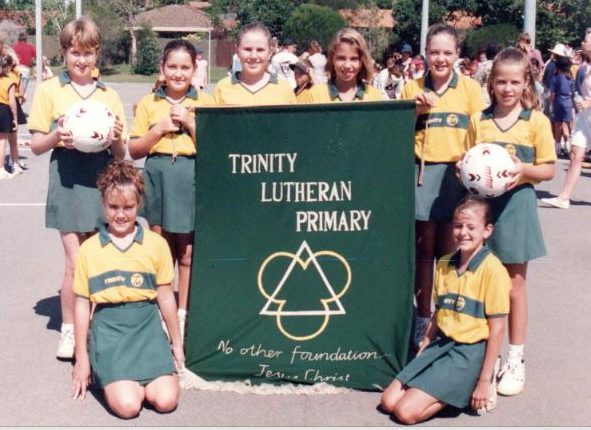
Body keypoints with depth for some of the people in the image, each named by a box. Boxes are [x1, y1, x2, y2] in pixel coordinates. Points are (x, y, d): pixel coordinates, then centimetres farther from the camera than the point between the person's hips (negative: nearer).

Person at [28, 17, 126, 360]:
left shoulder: (109, 96, 11)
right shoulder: (49, 90, 4)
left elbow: (120, 155, 11)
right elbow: (36, 146, 3)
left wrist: (116, 138, -11)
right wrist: (56, 136, -17)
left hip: (101, 178, 3)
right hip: (68, 179, -2)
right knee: (75, 261, -6)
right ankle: (69, 331, 10)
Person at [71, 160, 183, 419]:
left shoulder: (156, 244, 3)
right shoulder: (89, 249, 2)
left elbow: (165, 297, 9)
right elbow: (82, 304, 6)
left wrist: (176, 343, 15)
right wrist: (82, 358, 7)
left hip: (147, 327, 1)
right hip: (107, 329, -1)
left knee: (166, 400, -16)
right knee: (127, 405, -19)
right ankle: (102, 372, 13)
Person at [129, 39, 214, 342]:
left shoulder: (205, 102, 4)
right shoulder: (148, 103, 7)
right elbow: (134, 150, 5)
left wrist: (190, 123, -11)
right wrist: (160, 128, -8)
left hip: (193, 177, -1)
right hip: (158, 176, 1)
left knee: (188, 253, 2)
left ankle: (183, 316, 13)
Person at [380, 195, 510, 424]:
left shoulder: (492, 271, -14)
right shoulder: (444, 265, 8)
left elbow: (497, 330, -13)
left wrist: (484, 381, -13)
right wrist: (422, 352, 12)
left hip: (470, 351, -7)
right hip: (441, 343, 8)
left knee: (407, 411, -16)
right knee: (389, 401, 0)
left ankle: (469, 389, 3)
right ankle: (458, 384, 11)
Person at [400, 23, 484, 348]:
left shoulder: (470, 88, 3)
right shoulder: (412, 89, 7)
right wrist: (414, 111, -5)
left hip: (456, 176, -1)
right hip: (421, 175, 1)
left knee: (449, 252, 3)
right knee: (423, 250, 6)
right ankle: (422, 318, 17)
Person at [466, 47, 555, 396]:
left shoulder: (536, 121, -2)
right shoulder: (479, 120, 6)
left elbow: (548, 170, 0)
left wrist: (524, 169, -19)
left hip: (515, 204, -2)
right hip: (481, 203, 2)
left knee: (514, 285, 6)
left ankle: (516, 359, 17)